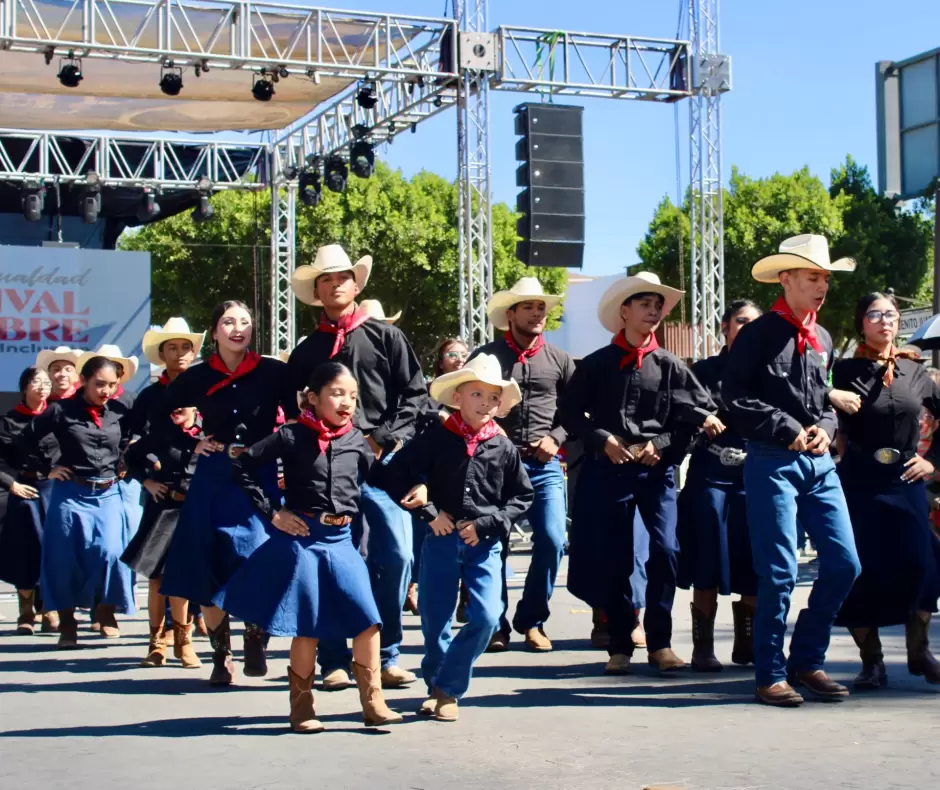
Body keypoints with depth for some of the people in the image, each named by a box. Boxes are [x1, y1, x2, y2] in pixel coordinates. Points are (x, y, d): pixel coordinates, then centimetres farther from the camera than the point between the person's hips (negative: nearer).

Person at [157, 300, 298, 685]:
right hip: (212, 478, 2)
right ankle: (221, 655, 13)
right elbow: (156, 420, 16)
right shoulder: (197, 377, 4)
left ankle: (255, 644, 9)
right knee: (207, 571, 0)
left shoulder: (274, 372, -1)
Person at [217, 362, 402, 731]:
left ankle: (373, 703, 4)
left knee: (367, 620, -6)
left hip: (341, 539, 3)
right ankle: (302, 708, 15)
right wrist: (271, 512, -6)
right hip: (301, 538, -3)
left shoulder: (357, 441, 4)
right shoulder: (293, 436, -6)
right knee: (307, 627, 3)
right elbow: (243, 467, -3)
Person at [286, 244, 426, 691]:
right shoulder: (306, 351, 15)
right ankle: (335, 660, 9)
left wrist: (384, 438, -8)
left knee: (396, 556, -6)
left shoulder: (385, 337, 9)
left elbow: (414, 394, 3)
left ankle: (387, 657, 5)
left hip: (382, 461, -1)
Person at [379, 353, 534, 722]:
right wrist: (429, 512, -8)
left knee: (486, 616, -11)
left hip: (485, 544, 1)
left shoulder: (504, 448, -1)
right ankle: (435, 685, 27)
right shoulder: (436, 438, -5)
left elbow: (522, 496, 5)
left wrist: (486, 524, -7)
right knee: (434, 619, 4)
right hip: (441, 539, -1)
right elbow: (394, 476, -4)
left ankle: (448, 689, 4)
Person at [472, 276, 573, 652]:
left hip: (544, 465, 2)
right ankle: (496, 624, 15)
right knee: (494, 545, 0)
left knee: (552, 540, -7)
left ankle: (531, 620, 11)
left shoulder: (558, 359, 9)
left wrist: (555, 438, -3)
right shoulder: (486, 355, 3)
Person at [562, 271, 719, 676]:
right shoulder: (597, 363, 3)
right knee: (613, 560, 3)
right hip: (607, 470, 0)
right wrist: (602, 439, -7)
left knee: (665, 552, -12)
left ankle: (659, 642, 1)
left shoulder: (669, 365, 5)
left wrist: (662, 445, -8)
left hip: (657, 470, 0)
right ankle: (620, 646, 14)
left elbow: (699, 413, 3)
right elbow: (570, 412, 6)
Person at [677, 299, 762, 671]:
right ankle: (703, 647, 4)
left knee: (753, 568, 3)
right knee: (707, 566, -3)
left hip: (754, 478, 2)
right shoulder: (704, 370, 8)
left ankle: (746, 644, 16)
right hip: (711, 476, -2)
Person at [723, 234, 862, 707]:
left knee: (844, 563, 3)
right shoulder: (758, 335, -5)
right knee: (780, 571, -5)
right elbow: (735, 398, -11)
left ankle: (807, 660, 18)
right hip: (772, 462, -7)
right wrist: (789, 429, -14)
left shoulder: (822, 339, 15)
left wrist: (825, 428, 1)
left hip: (819, 462, 7)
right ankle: (771, 675, 6)